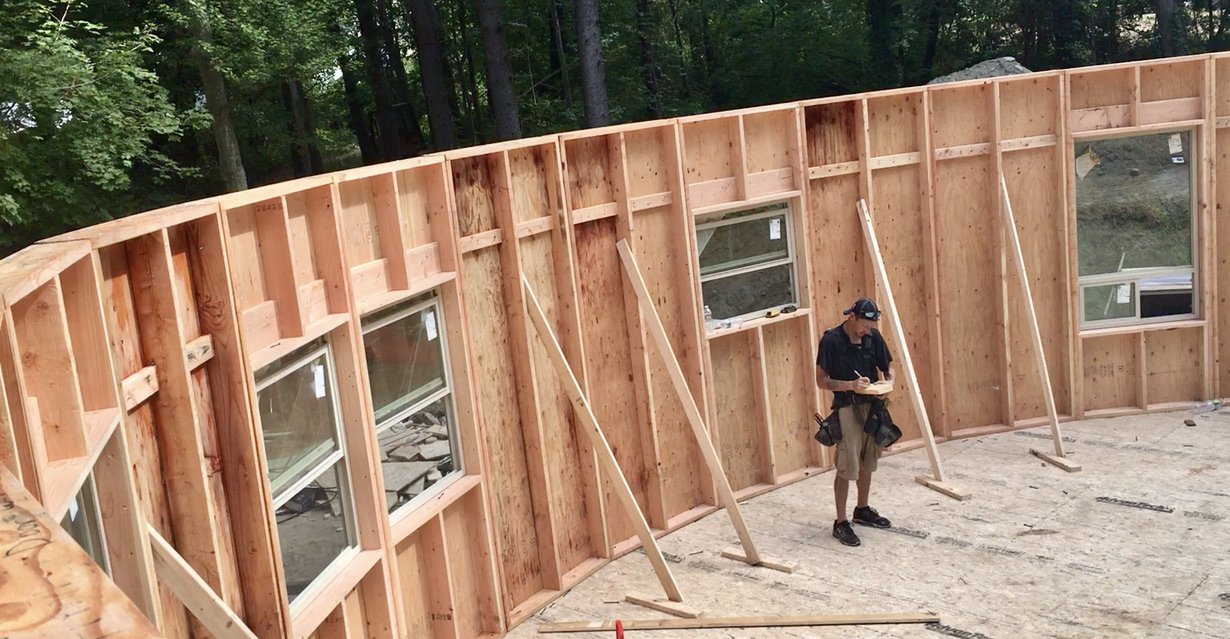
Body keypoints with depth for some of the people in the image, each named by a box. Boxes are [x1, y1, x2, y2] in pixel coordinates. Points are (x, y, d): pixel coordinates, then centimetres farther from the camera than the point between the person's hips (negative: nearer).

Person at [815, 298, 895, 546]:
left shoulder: (873, 337, 1)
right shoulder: (831, 340, -14)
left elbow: (887, 367, 13)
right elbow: (821, 380, -12)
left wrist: (888, 383, -9)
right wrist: (850, 385, -25)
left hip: (871, 405, 6)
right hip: (846, 407, -6)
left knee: (867, 462, 17)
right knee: (846, 467, -6)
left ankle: (862, 510, 35)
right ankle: (840, 522, 2)